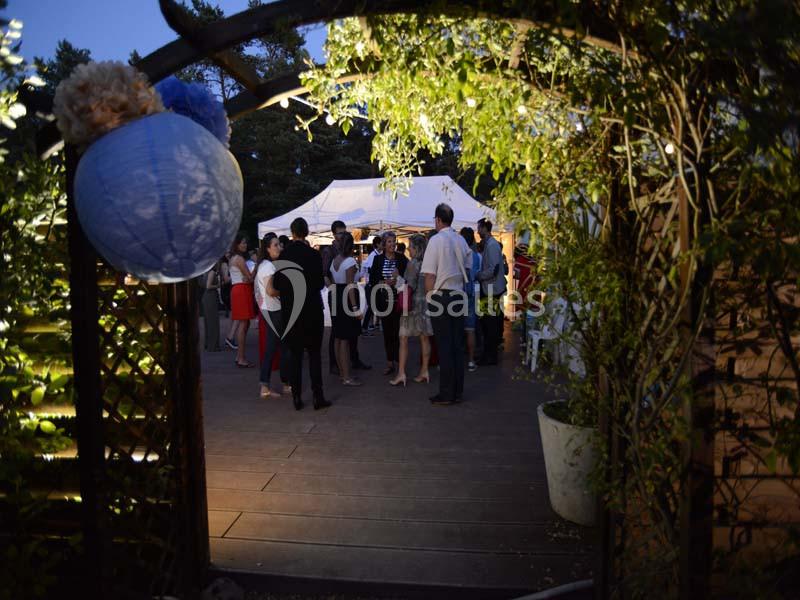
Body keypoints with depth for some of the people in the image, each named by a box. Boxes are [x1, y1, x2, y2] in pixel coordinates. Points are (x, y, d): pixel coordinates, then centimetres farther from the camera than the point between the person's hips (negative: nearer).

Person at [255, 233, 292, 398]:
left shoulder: (263, 265, 15)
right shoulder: (269, 266, -15)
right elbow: (271, 291, -24)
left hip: (269, 310, 9)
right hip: (274, 310, -9)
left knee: (271, 348, 9)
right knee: (285, 347, 2)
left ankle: (265, 387, 9)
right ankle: (286, 384, 13)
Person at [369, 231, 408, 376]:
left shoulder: (402, 259, 1)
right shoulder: (378, 259, 6)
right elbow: (372, 280, 4)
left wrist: (399, 279, -18)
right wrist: (384, 283, -12)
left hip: (398, 300, -2)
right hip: (384, 300, 2)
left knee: (398, 331, -3)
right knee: (387, 331, 8)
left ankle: (399, 361, 6)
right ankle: (390, 363, 16)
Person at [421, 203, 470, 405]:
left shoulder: (436, 240, -10)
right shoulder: (461, 240, 7)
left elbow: (430, 275, -11)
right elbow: (466, 270, 12)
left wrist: (430, 295, 0)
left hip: (440, 296, -5)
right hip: (458, 296, 6)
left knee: (444, 345, -2)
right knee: (458, 344, 10)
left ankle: (446, 394, 4)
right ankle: (458, 391, 16)